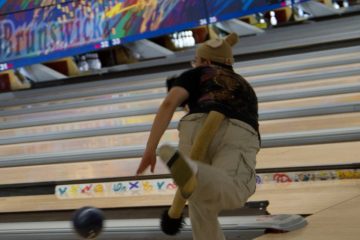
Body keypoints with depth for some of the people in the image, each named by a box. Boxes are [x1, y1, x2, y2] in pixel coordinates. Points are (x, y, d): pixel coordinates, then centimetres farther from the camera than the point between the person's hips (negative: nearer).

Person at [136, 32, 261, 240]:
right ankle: (194, 174, -53)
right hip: (240, 134, 1)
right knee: (233, 195, -25)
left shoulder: (197, 74, 27)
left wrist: (151, 148, 2)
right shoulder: (246, 88, 40)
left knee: (201, 208, 13)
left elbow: (170, 103, 7)